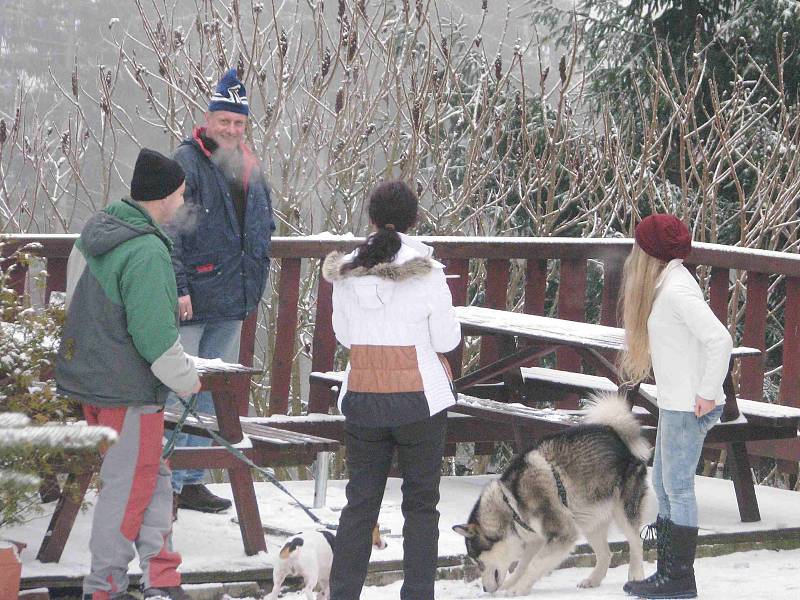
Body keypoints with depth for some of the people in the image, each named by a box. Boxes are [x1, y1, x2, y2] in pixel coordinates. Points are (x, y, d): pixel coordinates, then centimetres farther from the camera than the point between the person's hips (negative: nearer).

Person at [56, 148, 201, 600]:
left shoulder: (96, 232, 7)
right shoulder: (147, 252, -23)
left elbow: (78, 297, 19)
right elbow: (155, 335, -22)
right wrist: (187, 380, -8)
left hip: (89, 375, 9)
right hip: (130, 388, -9)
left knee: (154, 478, 16)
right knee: (128, 486, 2)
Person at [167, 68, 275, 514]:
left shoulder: (250, 168, 12)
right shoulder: (188, 163, -10)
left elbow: (264, 226, 25)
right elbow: (169, 230, -16)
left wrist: (254, 279, 17)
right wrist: (178, 287, -21)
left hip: (232, 300, 8)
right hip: (191, 301, -8)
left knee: (212, 391, 13)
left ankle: (191, 480, 21)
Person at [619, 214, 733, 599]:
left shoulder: (677, 290, -18)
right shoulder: (666, 285, 13)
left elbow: (720, 339, -25)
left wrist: (707, 393, -20)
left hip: (688, 407, -10)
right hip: (675, 404, 10)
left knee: (678, 488, -4)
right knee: (663, 485, 15)